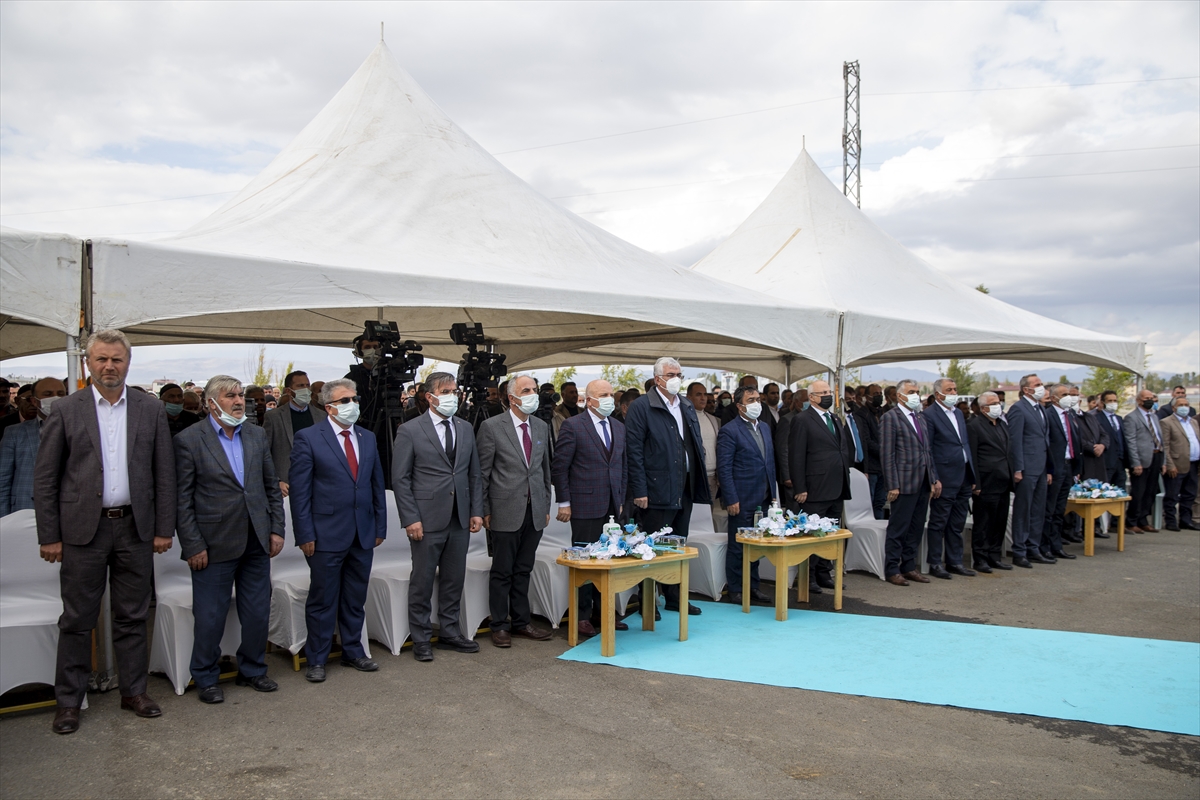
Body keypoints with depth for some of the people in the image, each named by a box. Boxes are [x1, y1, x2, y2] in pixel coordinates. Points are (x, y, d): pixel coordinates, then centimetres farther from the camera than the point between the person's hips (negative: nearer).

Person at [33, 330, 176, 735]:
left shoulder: (151, 409, 4)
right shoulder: (66, 410, 0)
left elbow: (164, 473, 5)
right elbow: (45, 477, 0)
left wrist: (164, 528, 1)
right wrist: (49, 535, -4)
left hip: (135, 528, 2)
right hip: (83, 529, -1)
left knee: (132, 617, 11)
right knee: (77, 620, 6)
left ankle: (134, 691, 23)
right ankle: (68, 701, 19)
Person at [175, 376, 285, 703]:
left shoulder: (257, 435, 8)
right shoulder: (189, 440, -6)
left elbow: (272, 486, 12)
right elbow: (182, 500, -7)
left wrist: (277, 529, 5)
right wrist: (193, 546, -10)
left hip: (256, 541, 5)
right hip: (215, 544, -4)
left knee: (258, 614, 12)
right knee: (210, 618, 5)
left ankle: (252, 670, 30)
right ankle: (206, 679, 24)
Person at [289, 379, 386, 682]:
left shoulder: (368, 438, 10)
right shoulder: (308, 438, -6)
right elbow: (299, 491, -8)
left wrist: (380, 527, 9)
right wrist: (305, 535, -12)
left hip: (363, 535, 5)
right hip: (327, 535, -5)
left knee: (355, 600, 14)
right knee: (322, 601, 6)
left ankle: (353, 652, 28)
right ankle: (316, 660, 19)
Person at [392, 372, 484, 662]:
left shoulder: (466, 429, 10)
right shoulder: (410, 431, -5)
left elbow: (474, 474, 13)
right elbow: (400, 479, -6)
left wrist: (476, 511, 6)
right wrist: (411, 519, -12)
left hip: (460, 519, 5)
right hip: (427, 519, -5)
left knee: (454, 579, 12)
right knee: (422, 581, 4)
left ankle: (450, 632, 25)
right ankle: (421, 639, 16)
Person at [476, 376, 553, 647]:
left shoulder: (542, 427, 11)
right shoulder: (491, 427, -6)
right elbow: (482, 472, -5)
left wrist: (546, 506, 14)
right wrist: (484, 511, -6)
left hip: (535, 511, 5)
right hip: (507, 511, -5)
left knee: (524, 570, 13)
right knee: (502, 572, 4)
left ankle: (521, 621, 23)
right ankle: (500, 626, 15)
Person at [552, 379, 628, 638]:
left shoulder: (619, 427, 13)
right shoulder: (572, 426, -6)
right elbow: (560, 467, -6)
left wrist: (621, 501, 14)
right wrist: (563, 503, -8)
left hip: (612, 507, 6)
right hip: (585, 507, -5)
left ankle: (602, 613, 19)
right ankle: (582, 616, 13)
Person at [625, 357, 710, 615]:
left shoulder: (687, 406, 14)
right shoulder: (641, 407, -8)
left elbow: (697, 443, 20)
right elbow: (634, 451, -12)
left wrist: (699, 482, 11)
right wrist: (639, 490, -16)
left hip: (685, 490, 7)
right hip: (657, 491, -7)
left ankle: (675, 596, 26)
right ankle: (647, 601, 10)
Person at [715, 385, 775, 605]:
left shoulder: (764, 428, 13)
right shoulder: (729, 431, -10)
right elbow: (724, 468, -12)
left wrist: (773, 494, 13)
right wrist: (731, 500, -16)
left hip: (763, 499, 7)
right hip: (742, 499, -7)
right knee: (738, 546, 3)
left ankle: (753, 586, 25)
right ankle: (735, 590, 13)